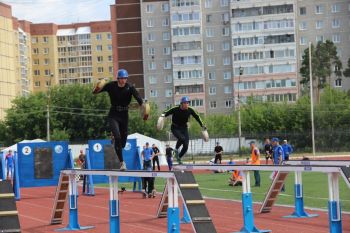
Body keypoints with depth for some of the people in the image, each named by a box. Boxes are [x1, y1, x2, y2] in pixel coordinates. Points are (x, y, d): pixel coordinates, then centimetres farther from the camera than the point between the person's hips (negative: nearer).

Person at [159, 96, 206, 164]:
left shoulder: (190, 110, -11)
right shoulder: (176, 109, -20)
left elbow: (197, 117, 4)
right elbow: (167, 112, -13)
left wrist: (202, 126, 6)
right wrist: (163, 115, -37)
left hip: (184, 128, 4)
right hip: (175, 128, -4)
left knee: (185, 146, -5)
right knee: (182, 138, -34)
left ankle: (179, 157, 23)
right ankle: (176, 149, -4)